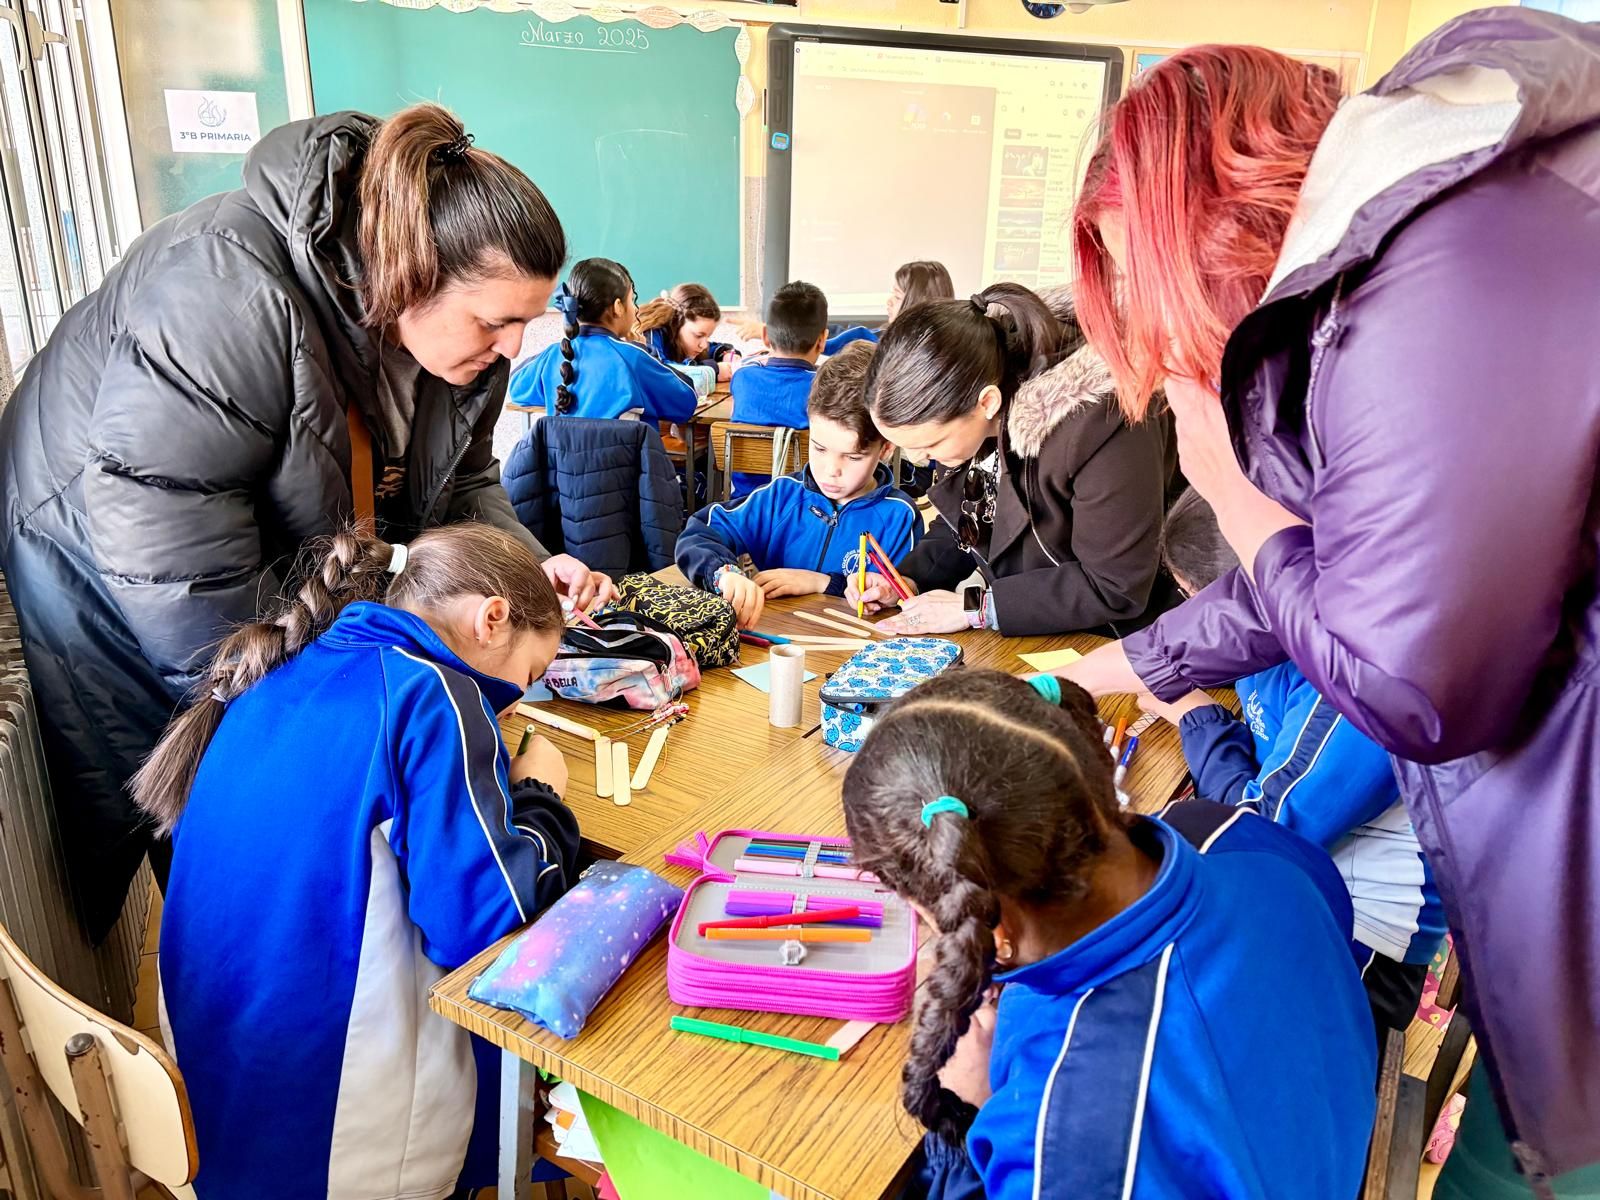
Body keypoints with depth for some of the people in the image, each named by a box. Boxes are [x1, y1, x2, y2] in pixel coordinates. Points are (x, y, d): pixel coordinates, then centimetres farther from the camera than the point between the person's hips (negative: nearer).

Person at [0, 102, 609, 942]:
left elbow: (461, 480, 0)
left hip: (290, 574, 6)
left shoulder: (456, 316, -13)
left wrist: (527, 563, -19)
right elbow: (180, 573, -37)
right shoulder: (230, 296, -38)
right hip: (110, 572, -6)